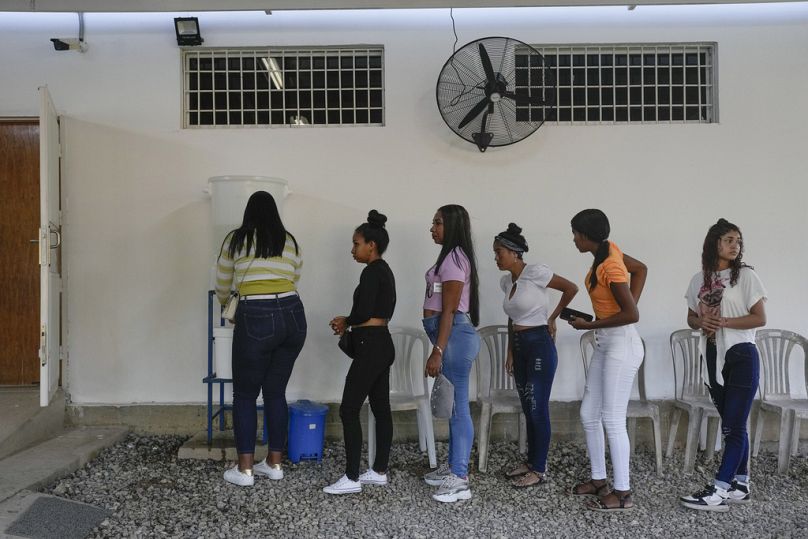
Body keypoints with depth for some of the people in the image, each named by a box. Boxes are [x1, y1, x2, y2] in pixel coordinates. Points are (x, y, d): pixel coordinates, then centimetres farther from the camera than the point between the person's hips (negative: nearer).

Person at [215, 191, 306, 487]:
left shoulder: (236, 240, 6)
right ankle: (274, 463, 24)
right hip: (293, 315, 4)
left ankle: (244, 469, 14)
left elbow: (222, 284, 19)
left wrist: (224, 301, 40)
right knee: (276, 392, 16)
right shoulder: (290, 241, 13)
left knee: (245, 395, 10)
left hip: (256, 318, -4)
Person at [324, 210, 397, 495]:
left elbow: (363, 312, -21)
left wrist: (345, 322, -1)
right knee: (381, 409, 13)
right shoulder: (384, 270, 15)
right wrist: (349, 323, 7)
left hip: (370, 347, -10)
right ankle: (380, 471, 22)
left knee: (349, 410, -5)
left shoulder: (372, 271, -15)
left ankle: (352, 478, 1)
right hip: (382, 345, 10)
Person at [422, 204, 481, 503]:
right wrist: (440, 348, 22)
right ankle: (453, 466, 27)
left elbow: (449, 311, -18)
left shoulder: (454, 258, -14)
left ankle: (460, 480, 3)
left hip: (454, 336, -10)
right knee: (453, 405, 16)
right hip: (452, 336, 10)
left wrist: (437, 352, -19)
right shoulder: (452, 256, 16)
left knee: (457, 406, -5)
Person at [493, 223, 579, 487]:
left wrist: (552, 318, -2)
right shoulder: (506, 281, 8)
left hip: (539, 346, -8)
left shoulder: (535, 272, -14)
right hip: (519, 346, 8)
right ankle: (531, 461, 28)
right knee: (528, 408, 15)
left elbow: (571, 288, -9)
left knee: (538, 409, 0)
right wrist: (510, 353, 15)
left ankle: (539, 469, 11)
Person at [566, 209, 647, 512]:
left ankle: (622, 493, 10)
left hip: (621, 345, -10)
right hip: (605, 344, 10)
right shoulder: (608, 251, 4)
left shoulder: (610, 266, -22)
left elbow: (632, 315, -22)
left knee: (612, 420, -2)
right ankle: (599, 480, 26)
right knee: (588, 414, 14)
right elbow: (641, 269, 18)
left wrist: (589, 325, -14)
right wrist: (630, 302, 11)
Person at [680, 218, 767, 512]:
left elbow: (760, 318, -9)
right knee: (732, 424, 13)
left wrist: (723, 321, -18)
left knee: (733, 425, -5)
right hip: (714, 357, 5)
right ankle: (740, 484, 23)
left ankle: (720, 490, -4)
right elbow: (691, 317, 13)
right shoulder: (699, 279, 7)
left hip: (741, 356, -5)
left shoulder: (746, 276, -5)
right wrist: (702, 322, -9)